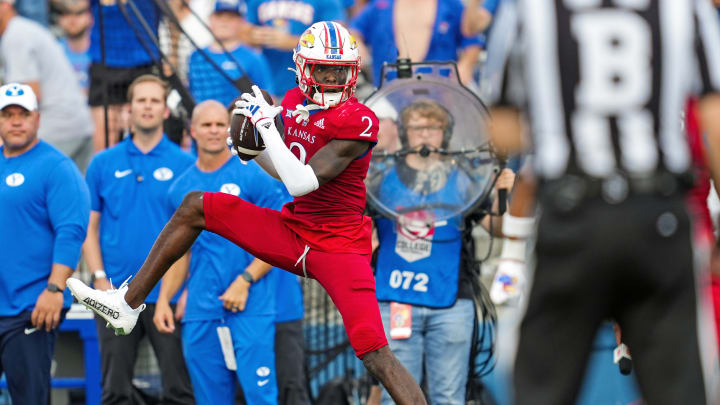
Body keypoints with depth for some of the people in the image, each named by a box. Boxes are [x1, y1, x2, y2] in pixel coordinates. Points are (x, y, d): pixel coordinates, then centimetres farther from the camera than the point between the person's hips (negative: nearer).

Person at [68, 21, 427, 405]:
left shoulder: (358, 121, -20)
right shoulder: (295, 102, 3)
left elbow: (302, 184, -26)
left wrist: (266, 124, -22)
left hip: (338, 247, -7)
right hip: (291, 232, 7)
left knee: (375, 354, -19)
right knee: (195, 207, 6)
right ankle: (128, 305, 13)